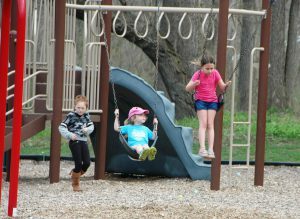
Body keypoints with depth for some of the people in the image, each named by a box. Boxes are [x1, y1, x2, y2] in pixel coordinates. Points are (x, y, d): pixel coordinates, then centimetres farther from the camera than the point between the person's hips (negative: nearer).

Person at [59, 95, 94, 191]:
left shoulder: (86, 116, 7)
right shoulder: (71, 116, -7)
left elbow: (91, 126, 10)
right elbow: (61, 127, -8)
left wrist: (87, 129, -13)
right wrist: (69, 135, -20)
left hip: (83, 141, 5)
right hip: (74, 141, -5)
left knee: (87, 162, -2)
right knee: (78, 163, -6)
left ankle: (74, 173, 26)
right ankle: (75, 184, 13)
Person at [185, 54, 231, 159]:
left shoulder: (215, 73, -3)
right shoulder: (198, 74, -10)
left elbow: (222, 87, 1)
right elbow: (187, 88, -14)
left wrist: (226, 85, -22)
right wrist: (194, 84, -35)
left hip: (212, 101, 2)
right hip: (201, 100, -2)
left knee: (210, 125, -4)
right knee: (203, 124, -12)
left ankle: (211, 150, -9)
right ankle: (202, 148, -18)